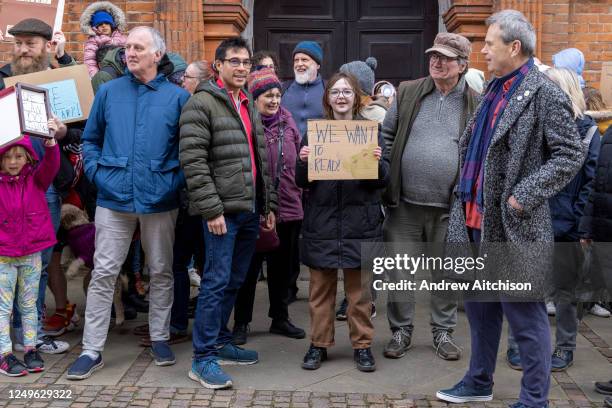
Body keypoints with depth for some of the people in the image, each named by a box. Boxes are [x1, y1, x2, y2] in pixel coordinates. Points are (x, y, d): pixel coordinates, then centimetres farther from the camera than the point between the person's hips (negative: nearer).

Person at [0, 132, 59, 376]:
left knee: (29, 305, 13)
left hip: (32, 253, 2)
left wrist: (51, 143, -32)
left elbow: (51, 166, -15)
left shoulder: (35, 180, 0)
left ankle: (31, 349, 22)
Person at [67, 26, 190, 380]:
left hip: (160, 201, 0)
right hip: (114, 198, 1)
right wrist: (97, 173, -1)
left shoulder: (178, 96, 2)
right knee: (103, 274, 1)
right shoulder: (109, 92, 6)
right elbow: (91, 139, 12)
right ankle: (92, 350, 9)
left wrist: (177, 181, -7)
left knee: (162, 272, 11)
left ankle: (160, 338, 27)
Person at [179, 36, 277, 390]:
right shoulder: (202, 103, -8)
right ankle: (203, 358, 3)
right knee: (217, 282, -5)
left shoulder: (250, 105, 18)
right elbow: (193, 161, -15)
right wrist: (211, 209, -19)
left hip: (250, 209, 8)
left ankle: (221, 343, 27)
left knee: (235, 281, 14)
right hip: (223, 210, -8)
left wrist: (268, 204, 17)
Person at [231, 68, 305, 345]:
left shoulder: (287, 121, 9)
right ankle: (241, 322, 19)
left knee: (282, 266, 15)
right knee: (250, 267, 6)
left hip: (288, 206, 5)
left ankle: (280, 318, 29)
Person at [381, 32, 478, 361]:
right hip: (405, 203, 1)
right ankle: (401, 331, 23)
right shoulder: (408, 92, 5)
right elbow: (386, 136, 9)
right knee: (399, 271, 7)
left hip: (449, 207, -1)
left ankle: (443, 332, 27)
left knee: (446, 273, 11)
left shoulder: (476, 105, 1)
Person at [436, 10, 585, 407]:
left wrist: (523, 197, -19)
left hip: (512, 225, -8)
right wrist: (466, 200, 13)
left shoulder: (545, 93, -11)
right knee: (480, 307, 19)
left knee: (524, 314, 2)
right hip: (477, 220, 8)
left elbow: (571, 154, -15)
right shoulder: (494, 89, 13)